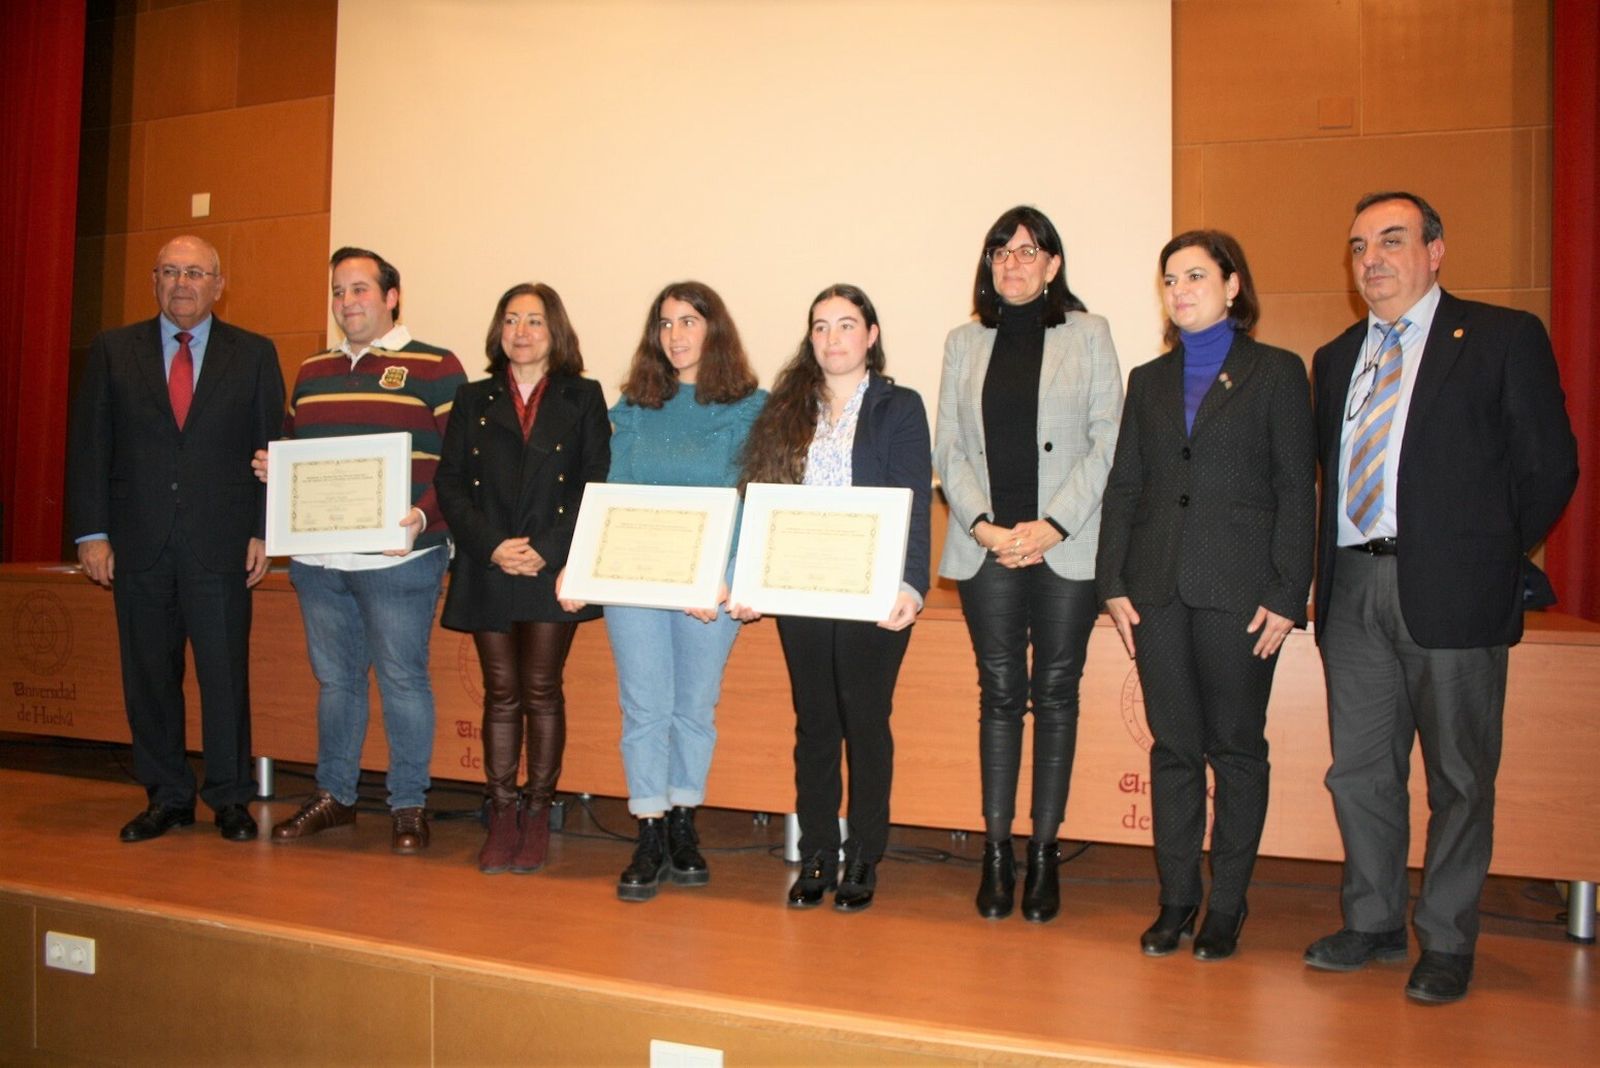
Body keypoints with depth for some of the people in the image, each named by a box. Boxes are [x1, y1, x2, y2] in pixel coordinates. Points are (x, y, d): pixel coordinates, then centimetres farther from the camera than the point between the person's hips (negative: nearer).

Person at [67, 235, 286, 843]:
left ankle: (229, 798, 13)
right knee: (148, 674, 8)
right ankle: (166, 797, 20)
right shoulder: (113, 350, 10)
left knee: (226, 673, 1)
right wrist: (91, 532, -1)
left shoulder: (254, 355, 7)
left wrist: (264, 533, -4)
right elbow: (89, 445, 7)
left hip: (221, 544, -2)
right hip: (139, 543, 2)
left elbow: (273, 450, 4)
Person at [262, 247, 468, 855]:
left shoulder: (435, 369, -2)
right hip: (318, 559, 6)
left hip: (399, 559, -6)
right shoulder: (311, 373, 18)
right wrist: (271, 466, 3)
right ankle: (333, 795, 26)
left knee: (402, 680, 0)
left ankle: (408, 806, 12)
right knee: (335, 678, 14)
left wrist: (424, 517, -22)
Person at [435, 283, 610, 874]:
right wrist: (491, 546, -10)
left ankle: (537, 814, 11)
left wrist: (548, 550, -13)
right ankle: (501, 815, 14)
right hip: (486, 571, 2)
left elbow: (596, 485, -3)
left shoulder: (583, 398, 6)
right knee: (501, 692, 6)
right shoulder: (473, 400, 12)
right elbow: (449, 484, 5)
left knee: (541, 689, 1)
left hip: (553, 570, -2)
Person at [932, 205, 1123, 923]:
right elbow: (948, 446, 8)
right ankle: (996, 853, 12)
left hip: (1067, 547, -2)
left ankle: (1045, 854, 13)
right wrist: (982, 524, -7)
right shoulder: (964, 343, 13)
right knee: (999, 695, 4)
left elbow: (1107, 440, -1)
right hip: (987, 547, 2)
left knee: (1055, 695, 4)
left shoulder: (1088, 335, 6)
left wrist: (1053, 525, -11)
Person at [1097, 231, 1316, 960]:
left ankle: (1226, 907, 16)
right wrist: (1113, 584, 2)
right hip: (1158, 588, 4)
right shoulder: (1148, 381, 15)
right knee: (1173, 748, 8)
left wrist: (1287, 596, -9)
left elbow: (1297, 490, -2)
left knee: (1237, 749, 5)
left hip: (1239, 589, -3)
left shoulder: (1276, 372, 3)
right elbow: (1123, 487, 11)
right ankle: (1176, 900, 18)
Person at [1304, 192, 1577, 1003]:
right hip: (1353, 588, 5)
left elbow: (1549, 465, -1)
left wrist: (1491, 559, 1)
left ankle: (1447, 943, 21)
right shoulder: (1336, 359, 16)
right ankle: (1373, 924, 28)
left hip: (1451, 591, -5)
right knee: (1359, 770, 11)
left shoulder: (1503, 338, 0)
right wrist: (1333, 567, 5)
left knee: (1458, 777, 6)